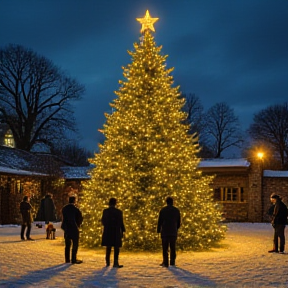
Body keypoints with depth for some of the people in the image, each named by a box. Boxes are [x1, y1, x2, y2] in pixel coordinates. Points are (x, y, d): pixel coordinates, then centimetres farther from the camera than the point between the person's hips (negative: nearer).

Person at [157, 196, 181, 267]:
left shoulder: (163, 210, -3)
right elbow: (179, 222, 7)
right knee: (173, 248, 10)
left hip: (165, 232, -2)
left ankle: (165, 263, -3)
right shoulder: (177, 210, 3)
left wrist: (158, 230, 10)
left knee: (165, 248, 2)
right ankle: (172, 262, 8)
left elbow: (160, 221, -2)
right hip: (173, 232, 2)